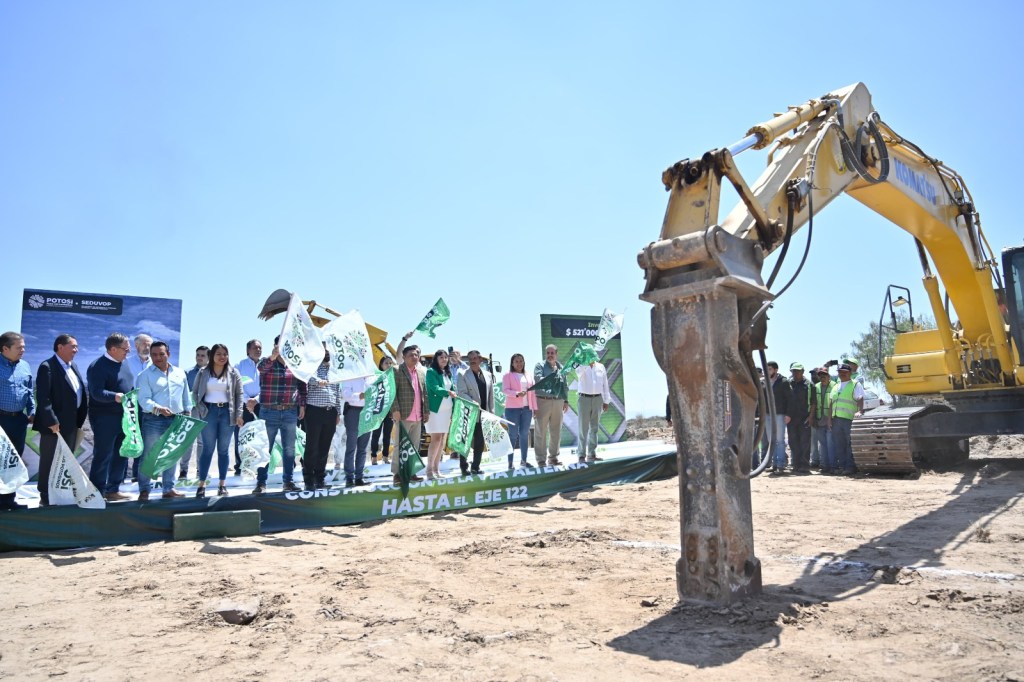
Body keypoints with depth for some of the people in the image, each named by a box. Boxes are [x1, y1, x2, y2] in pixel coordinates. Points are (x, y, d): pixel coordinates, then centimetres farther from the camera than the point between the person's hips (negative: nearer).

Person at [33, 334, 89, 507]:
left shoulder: (73, 367, 15)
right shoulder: (47, 367, -11)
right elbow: (42, 397, -18)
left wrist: (79, 420, 10)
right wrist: (52, 421, -22)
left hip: (71, 423, 8)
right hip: (54, 424, -8)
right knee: (49, 462, 2)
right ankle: (46, 498, 11)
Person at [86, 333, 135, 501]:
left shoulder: (124, 363, 12)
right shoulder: (98, 366, -14)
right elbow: (97, 393, -24)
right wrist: (115, 396, -41)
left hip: (124, 417, 8)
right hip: (105, 419, -8)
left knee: (121, 455, 13)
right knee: (102, 457, -2)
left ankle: (113, 490, 23)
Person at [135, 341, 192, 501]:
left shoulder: (180, 373, 11)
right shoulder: (145, 375, -2)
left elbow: (186, 396, 17)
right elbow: (144, 399, -12)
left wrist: (188, 413, 11)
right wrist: (158, 408, -28)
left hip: (176, 420, 4)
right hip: (153, 420, -4)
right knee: (148, 456, 0)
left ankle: (168, 489, 20)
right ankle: (144, 490, 9)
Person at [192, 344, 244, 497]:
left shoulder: (234, 372, 4)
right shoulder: (203, 372, 5)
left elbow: (239, 394, 2)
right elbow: (195, 392, 8)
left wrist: (238, 414, -5)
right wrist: (200, 409, -6)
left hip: (227, 412, 0)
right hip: (209, 412, 0)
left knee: (223, 449, 6)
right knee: (208, 448, -1)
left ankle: (222, 484, 13)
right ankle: (202, 484, 6)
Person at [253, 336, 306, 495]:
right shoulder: (267, 362, -2)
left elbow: (302, 385, 14)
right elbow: (260, 367, -26)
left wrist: (302, 405, 9)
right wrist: (273, 356, -45)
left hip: (290, 412, 3)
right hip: (269, 412, -2)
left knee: (289, 449, 9)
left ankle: (288, 481, 18)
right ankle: (261, 483, 11)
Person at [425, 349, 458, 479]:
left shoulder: (447, 373, 16)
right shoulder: (431, 372, -6)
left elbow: (453, 389, 14)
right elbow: (435, 388, -19)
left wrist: (455, 408, 7)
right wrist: (449, 392, -14)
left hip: (447, 410, 7)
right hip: (435, 409, -7)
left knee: (442, 439, 8)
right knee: (436, 438, -10)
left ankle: (436, 468, 16)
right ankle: (429, 470, -3)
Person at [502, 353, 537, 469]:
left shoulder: (528, 376, 17)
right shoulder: (508, 375, 2)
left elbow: (532, 393, 15)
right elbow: (505, 390, -9)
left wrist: (535, 408, 10)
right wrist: (517, 394, -24)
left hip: (527, 408, 5)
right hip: (512, 409, -5)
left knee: (525, 434, 7)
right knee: (513, 435, -5)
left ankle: (523, 460, 17)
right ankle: (510, 462, -1)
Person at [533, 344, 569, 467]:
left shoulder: (561, 367, 14)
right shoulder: (540, 366, -1)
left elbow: (564, 386, 19)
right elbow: (538, 379, -19)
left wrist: (566, 401, 14)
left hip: (558, 402, 5)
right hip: (543, 401, -5)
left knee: (556, 432, 11)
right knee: (541, 432, -2)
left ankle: (553, 457, 22)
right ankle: (541, 459, 4)